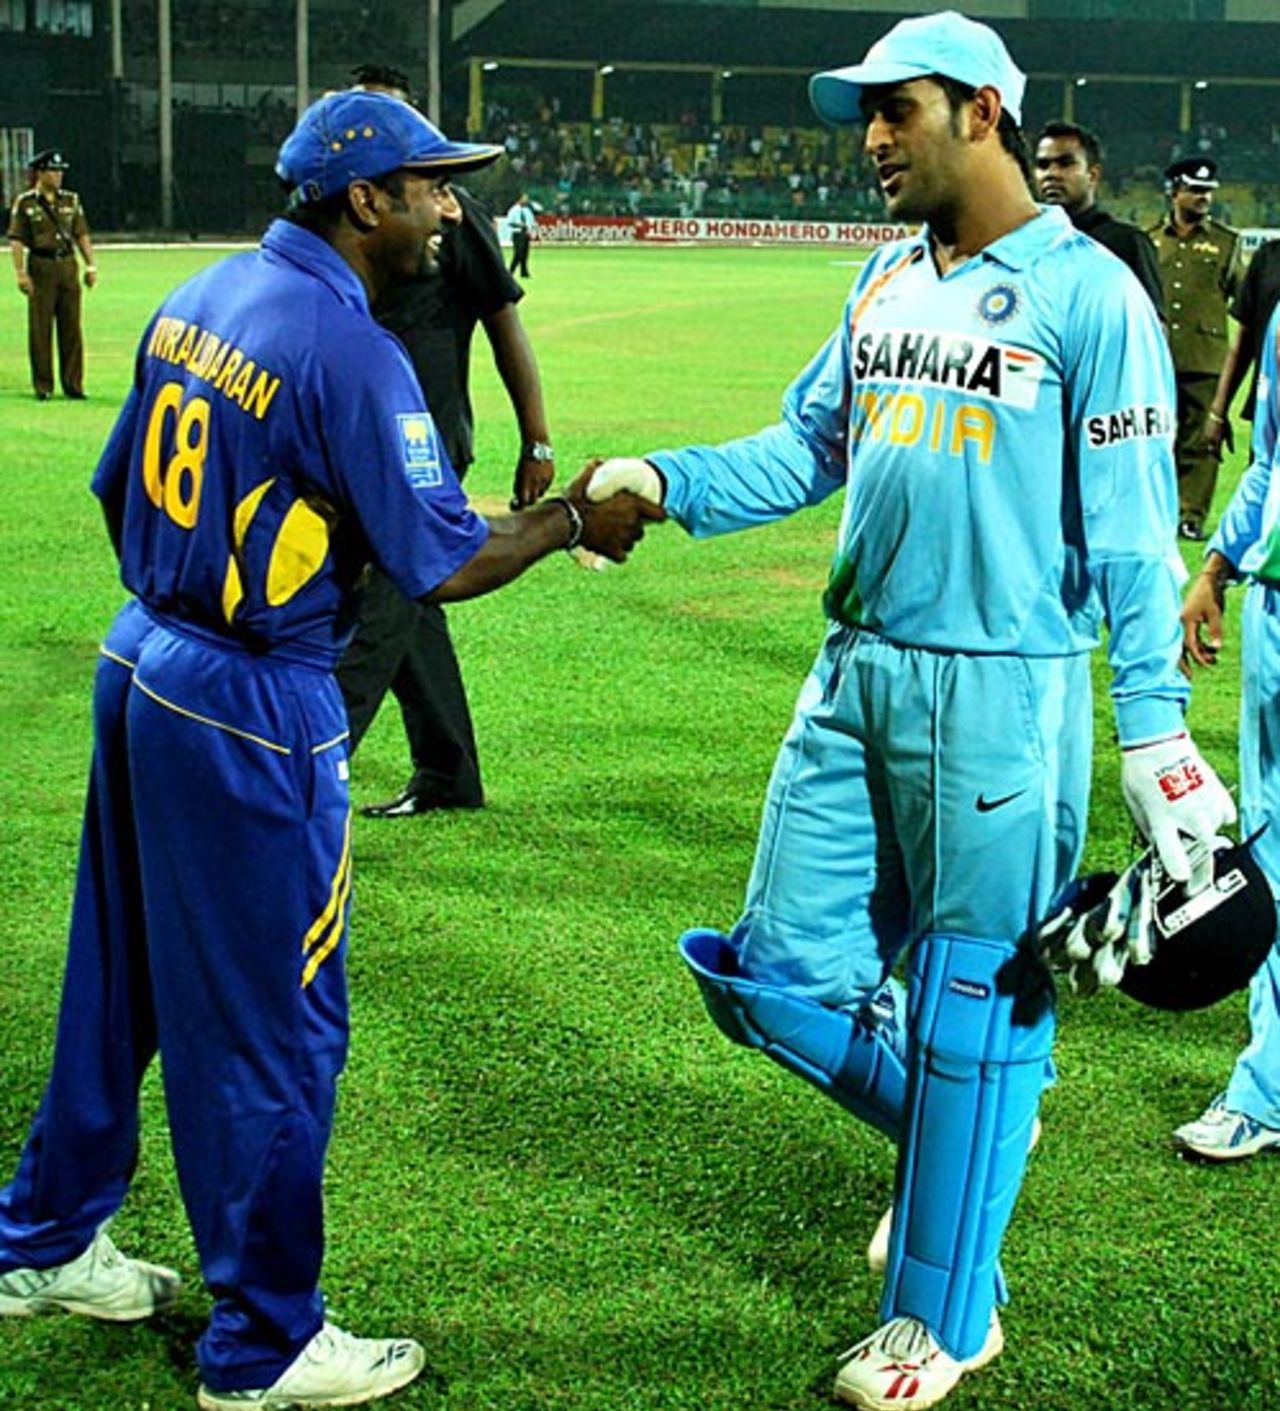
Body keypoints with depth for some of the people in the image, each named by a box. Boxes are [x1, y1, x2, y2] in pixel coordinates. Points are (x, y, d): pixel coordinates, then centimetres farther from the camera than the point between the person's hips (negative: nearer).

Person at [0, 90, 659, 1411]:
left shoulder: (197, 301, 6)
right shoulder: (348, 350, -19)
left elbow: (117, 488, 13)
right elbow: (443, 562, -15)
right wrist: (574, 519, 0)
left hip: (139, 666, 9)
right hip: (252, 716, -9)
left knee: (120, 978, 22)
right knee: (271, 1027, 3)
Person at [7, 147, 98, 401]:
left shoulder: (71, 201, 11)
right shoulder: (25, 203, -1)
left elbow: (82, 235, 13)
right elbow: (16, 240, -4)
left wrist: (91, 266, 5)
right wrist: (21, 273, -13)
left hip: (68, 266, 4)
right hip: (41, 268, -4)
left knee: (71, 328, 5)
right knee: (40, 330, -1)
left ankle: (73, 384, 11)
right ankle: (42, 386, 5)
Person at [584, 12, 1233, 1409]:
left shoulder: (1087, 293, -9)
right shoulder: (885, 278, 13)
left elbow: (1130, 534, -10)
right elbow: (808, 447, 15)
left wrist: (1154, 728, -13)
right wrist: (667, 479, -1)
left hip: (999, 694, -7)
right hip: (854, 676, 7)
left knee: (969, 1006, 4)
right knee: (777, 974, 9)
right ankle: (962, 1130, 35)